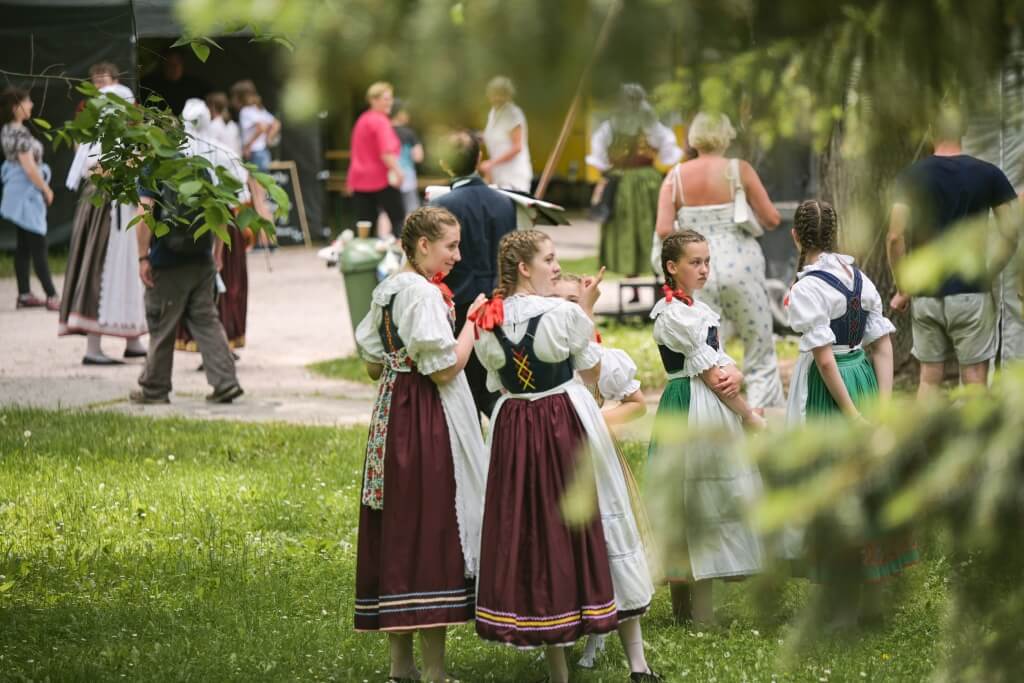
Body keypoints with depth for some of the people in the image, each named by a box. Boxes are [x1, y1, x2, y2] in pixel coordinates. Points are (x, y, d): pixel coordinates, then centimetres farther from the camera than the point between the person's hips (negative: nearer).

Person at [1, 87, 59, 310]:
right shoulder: (20, 133, -20)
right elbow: (29, 167, -21)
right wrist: (46, 189, -9)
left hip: (18, 193, 9)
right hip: (27, 192, -9)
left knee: (24, 245, 12)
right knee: (38, 246, -7)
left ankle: (24, 294, 15)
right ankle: (52, 297, -7)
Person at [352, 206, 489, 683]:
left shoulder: (385, 291, 11)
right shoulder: (425, 293, -16)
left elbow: (373, 365, 17)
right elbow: (445, 369, -19)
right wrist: (473, 322, -9)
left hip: (392, 415, 9)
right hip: (428, 420, -9)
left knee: (395, 530, 11)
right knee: (432, 529, -5)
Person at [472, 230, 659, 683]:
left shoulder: (488, 322, 0)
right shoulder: (563, 313, -14)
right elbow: (591, 372, -2)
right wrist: (587, 311, 9)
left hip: (513, 430, 4)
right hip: (566, 424, -4)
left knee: (532, 532, 10)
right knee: (595, 526, 8)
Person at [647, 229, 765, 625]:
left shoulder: (698, 309, 14)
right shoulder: (674, 314, -15)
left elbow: (722, 366, 10)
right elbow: (711, 376, -14)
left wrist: (734, 376, -15)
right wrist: (751, 417, -8)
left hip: (710, 406, 9)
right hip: (694, 410, -9)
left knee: (688, 503, 12)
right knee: (700, 502, -6)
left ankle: (682, 605, 18)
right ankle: (700, 611, -2)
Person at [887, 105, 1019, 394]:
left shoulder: (912, 176, -1)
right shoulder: (988, 175, -1)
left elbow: (895, 237, -7)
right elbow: (1010, 234, -4)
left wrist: (902, 290, 2)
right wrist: (988, 276, 7)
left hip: (926, 294, 1)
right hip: (971, 293, -1)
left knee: (930, 376, 9)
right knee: (974, 380, 2)